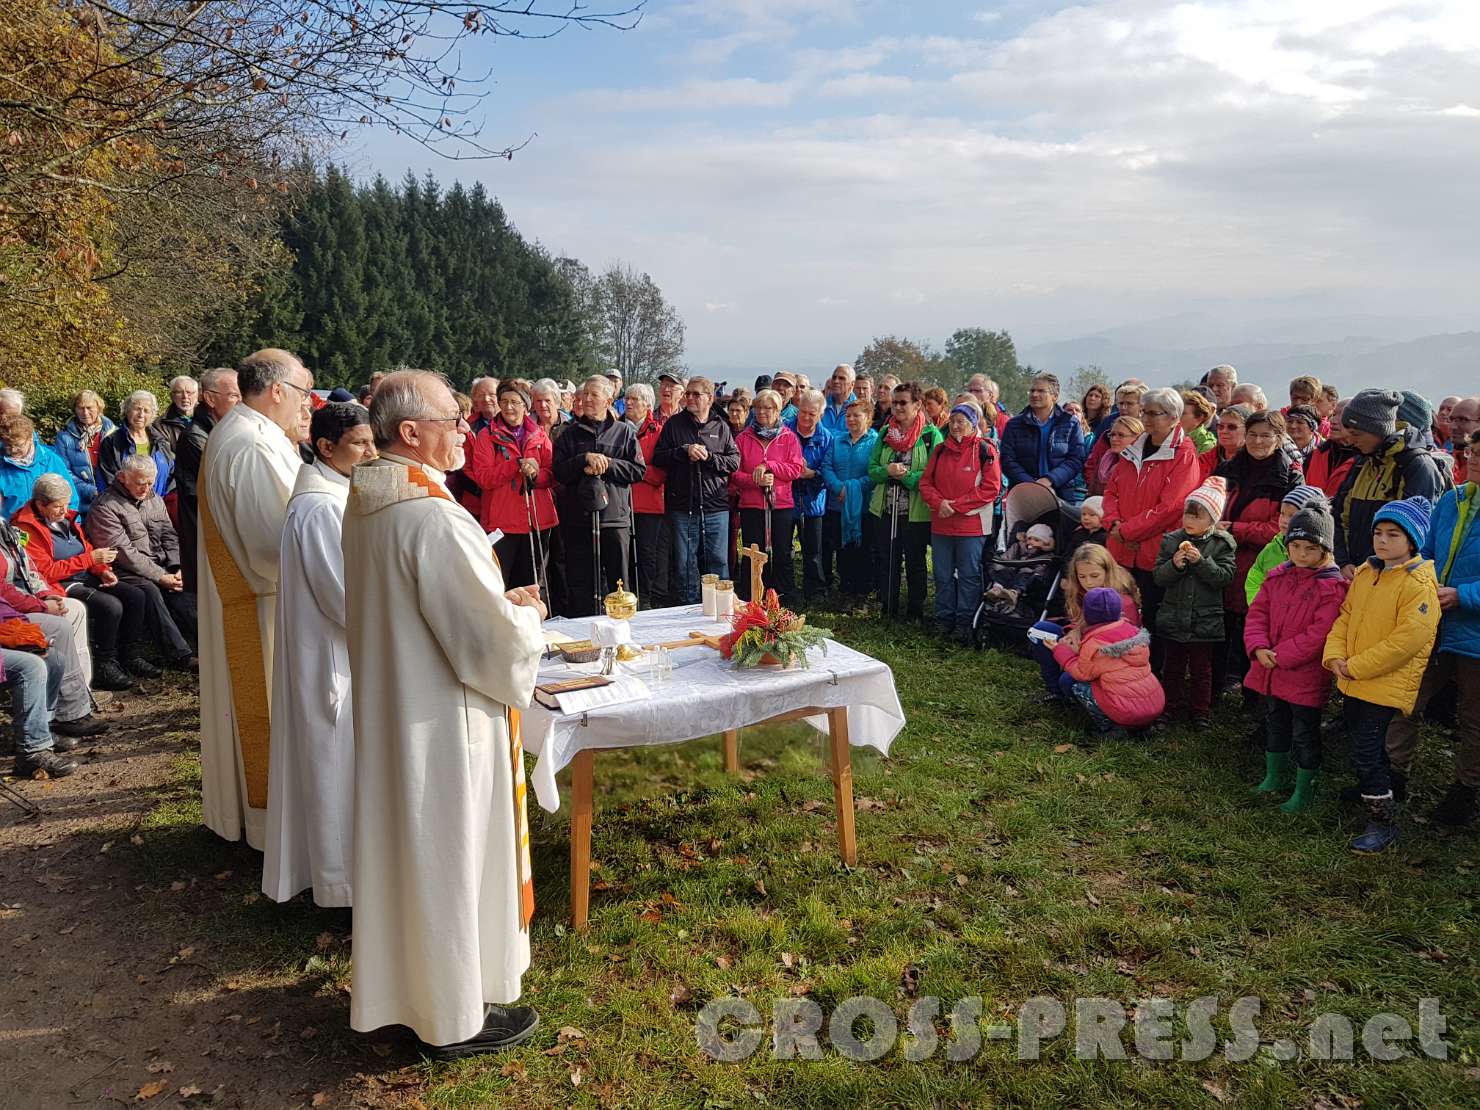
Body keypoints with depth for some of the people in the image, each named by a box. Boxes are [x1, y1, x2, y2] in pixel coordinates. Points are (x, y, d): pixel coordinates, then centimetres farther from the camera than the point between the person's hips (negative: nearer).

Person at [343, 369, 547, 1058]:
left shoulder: (365, 504, 2)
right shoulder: (433, 517, -28)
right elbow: (495, 639, -26)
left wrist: (498, 601, 11)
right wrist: (528, 614, -5)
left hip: (387, 706, 9)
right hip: (442, 721, -9)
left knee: (407, 847, 23)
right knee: (451, 858, 7)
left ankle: (406, 980, 43)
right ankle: (456, 1017, 26)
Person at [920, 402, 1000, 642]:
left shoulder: (984, 450, -5)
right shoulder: (941, 450, 10)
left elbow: (991, 488, -11)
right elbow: (925, 482, 9)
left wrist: (956, 505, -14)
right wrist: (939, 503, -11)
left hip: (972, 525, -5)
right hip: (941, 525, 5)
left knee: (969, 576, 2)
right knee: (943, 576, 11)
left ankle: (965, 624, 9)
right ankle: (944, 620, 21)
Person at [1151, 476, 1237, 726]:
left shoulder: (1221, 544, -5)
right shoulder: (1171, 540, -1)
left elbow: (1225, 577, -14)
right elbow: (1160, 577, -3)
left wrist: (1201, 561, -24)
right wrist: (1174, 565, -22)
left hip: (1205, 619, -2)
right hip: (1174, 617, 2)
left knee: (1201, 668, 10)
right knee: (1173, 665, 13)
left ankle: (1201, 710, 23)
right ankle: (1171, 705, 26)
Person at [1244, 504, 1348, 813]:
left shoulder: (1333, 586, -17)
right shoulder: (1277, 576, 3)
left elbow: (1320, 634, -22)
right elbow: (1257, 613, 3)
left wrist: (1280, 656, -21)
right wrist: (1258, 647, -13)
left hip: (1306, 676, -6)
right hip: (1269, 671, 6)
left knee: (1305, 735, 8)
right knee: (1275, 726, 23)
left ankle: (1303, 792, 23)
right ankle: (1275, 776, 41)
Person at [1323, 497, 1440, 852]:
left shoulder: (1419, 584, -16)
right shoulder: (1365, 573, 8)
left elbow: (1408, 639, -22)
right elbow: (1345, 616, 12)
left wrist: (1356, 666, -19)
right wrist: (1335, 655, -5)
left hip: (1387, 685, -7)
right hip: (1353, 683, 7)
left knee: (1366, 755, -6)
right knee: (1370, 751, 21)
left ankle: (1383, 825, 7)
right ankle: (1372, 794, 40)